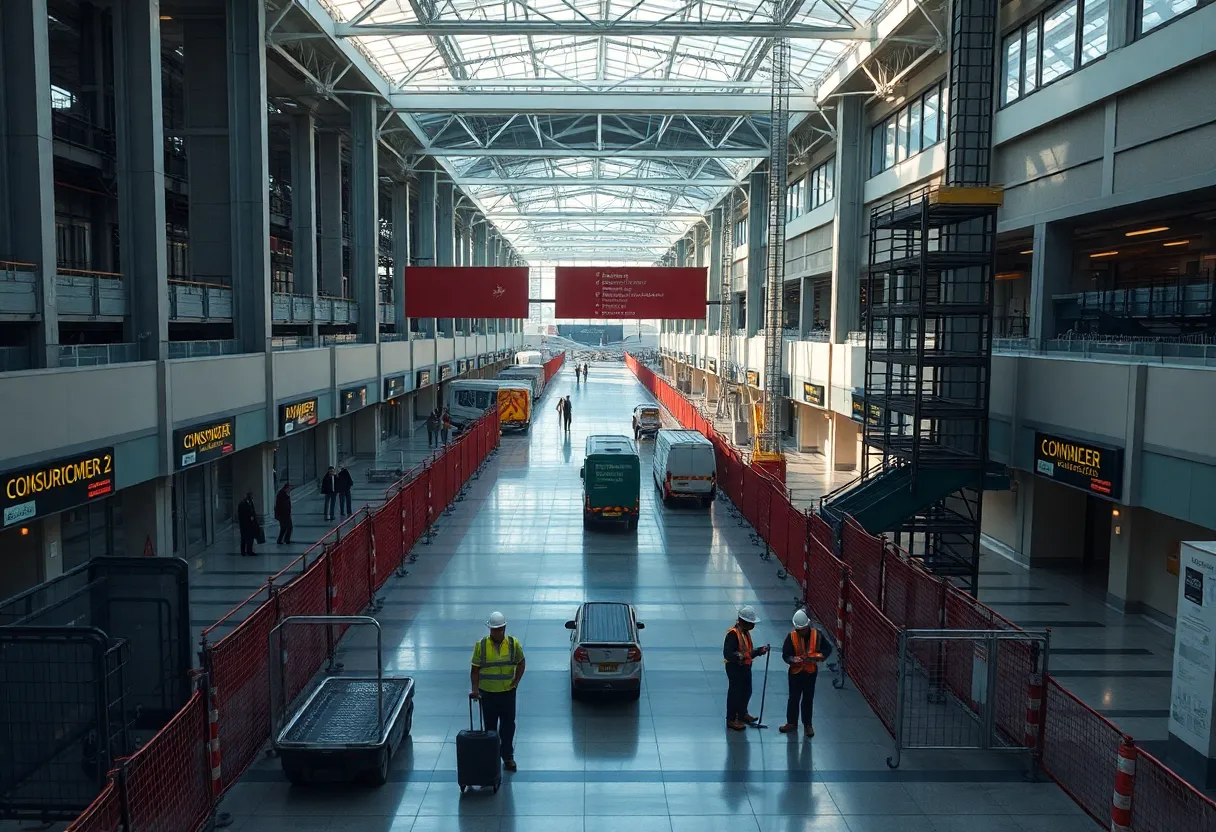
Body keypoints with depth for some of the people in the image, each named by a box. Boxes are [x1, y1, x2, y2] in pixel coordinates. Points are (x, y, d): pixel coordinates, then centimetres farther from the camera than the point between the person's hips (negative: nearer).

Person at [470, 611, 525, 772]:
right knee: (490, 727, 10)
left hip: (508, 692, 1)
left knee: (508, 725, 7)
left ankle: (508, 757, 21)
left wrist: (516, 681, -2)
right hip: (487, 693, -1)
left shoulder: (513, 643, -4)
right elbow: (475, 669, -6)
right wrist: (474, 689, -15)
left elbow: (520, 663, 7)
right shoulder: (481, 646, -8)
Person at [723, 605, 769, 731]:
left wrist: (760, 650, 4)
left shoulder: (746, 632, 8)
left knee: (747, 691, 21)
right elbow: (727, 654, -28)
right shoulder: (733, 634, -22)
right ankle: (731, 720, 14)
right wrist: (739, 656, -42)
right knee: (735, 693, 1)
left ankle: (742, 714, 42)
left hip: (745, 667, 10)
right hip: (735, 668, -10)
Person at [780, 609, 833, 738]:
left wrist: (817, 657, -21)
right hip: (795, 671, 0)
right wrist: (793, 659, -35)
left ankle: (808, 724, 26)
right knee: (793, 698, 11)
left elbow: (828, 649, -4)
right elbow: (785, 654, -14)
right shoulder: (791, 636, -15)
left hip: (811, 672, 0)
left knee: (808, 699, 11)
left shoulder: (817, 634, -13)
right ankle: (791, 722, 28)